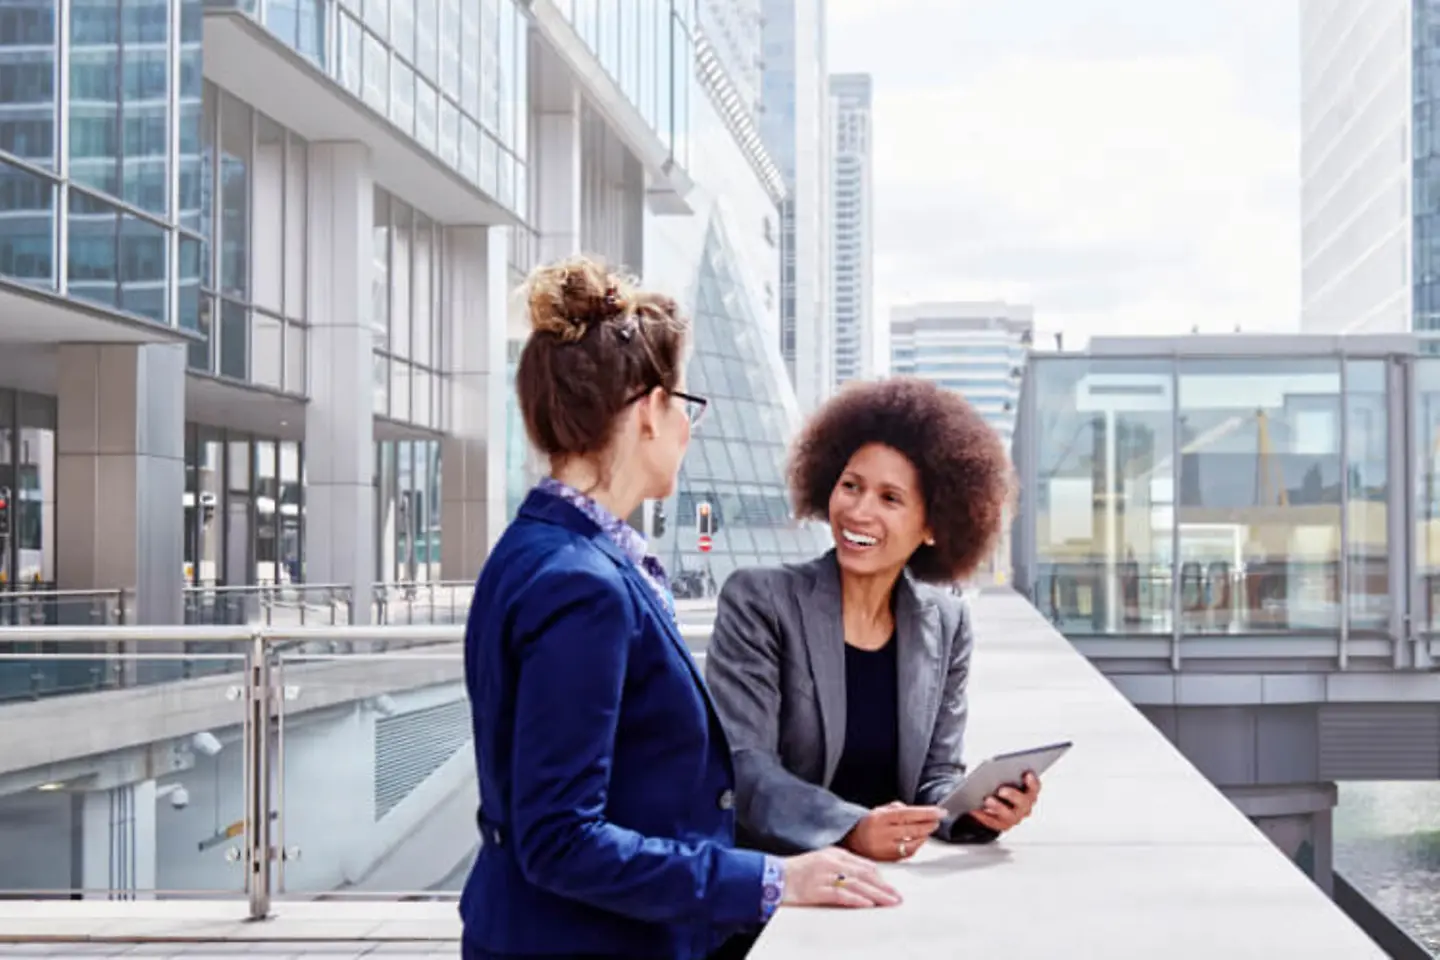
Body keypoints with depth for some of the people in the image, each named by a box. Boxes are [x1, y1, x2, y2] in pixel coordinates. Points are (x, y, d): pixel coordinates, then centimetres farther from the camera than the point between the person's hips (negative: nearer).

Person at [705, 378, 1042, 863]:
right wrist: (850, 829, -27)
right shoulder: (758, 601, -5)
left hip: (891, 871, 4)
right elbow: (743, 766, -12)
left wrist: (974, 808, -13)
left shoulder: (946, 624, 7)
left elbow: (936, 774, 9)